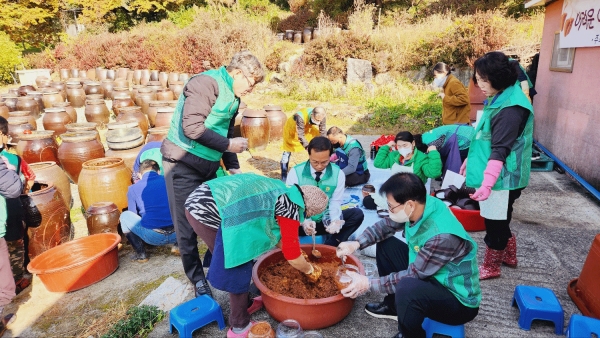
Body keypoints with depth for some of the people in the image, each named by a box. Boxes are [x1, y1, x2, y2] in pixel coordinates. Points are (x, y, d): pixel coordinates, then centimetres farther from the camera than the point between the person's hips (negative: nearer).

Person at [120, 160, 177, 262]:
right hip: (177, 233, 2)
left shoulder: (133, 189, 9)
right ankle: (177, 244, 18)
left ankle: (141, 253, 13)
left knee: (124, 216, 20)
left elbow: (133, 216, 19)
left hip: (153, 237, -2)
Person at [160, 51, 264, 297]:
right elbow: (192, 127, -25)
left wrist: (233, 167, 11)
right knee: (187, 226, 3)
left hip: (208, 165, 8)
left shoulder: (232, 96, 12)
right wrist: (228, 145, -17)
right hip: (184, 163, -8)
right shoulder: (207, 83, -17)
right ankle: (197, 278, 19)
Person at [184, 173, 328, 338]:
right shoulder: (290, 207, -6)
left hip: (198, 201, 10)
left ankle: (244, 303, 41)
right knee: (238, 269, 6)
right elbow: (292, 256, 0)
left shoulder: (282, 190, 19)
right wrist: (310, 270, 19)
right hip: (208, 212, -10)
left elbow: (273, 230, 32)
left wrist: (299, 255, 37)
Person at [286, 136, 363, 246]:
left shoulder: (338, 173, -6)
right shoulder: (295, 172, -11)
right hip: (302, 222, -2)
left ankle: (329, 246, -23)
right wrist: (304, 221, -32)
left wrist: (335, 220, -26)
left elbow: (335, 202, -3)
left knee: (357, 214, -19)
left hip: (326, 221, 3)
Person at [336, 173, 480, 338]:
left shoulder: (443, 236, -33)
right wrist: (356, 243, -9)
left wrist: (368, 283, -22)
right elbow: (386, 226, 3)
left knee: (406, 288, -37)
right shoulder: (419, 206, -11)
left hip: (458, 300, -8)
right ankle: (393, 305, 21)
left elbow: (412, 275, -26)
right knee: (385, 244, 7)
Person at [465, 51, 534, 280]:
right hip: (494, 175, 9)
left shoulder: (510, 109, -22)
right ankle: (509, 256, 41)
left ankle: (491, 267, 24)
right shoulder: (498, 99, 9)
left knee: (495, 223, 6)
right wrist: (470, 161, 23)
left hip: (501, 179, -9)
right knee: (500, 220, 22)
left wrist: (487, 183, -29)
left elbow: (500, 151, -26)